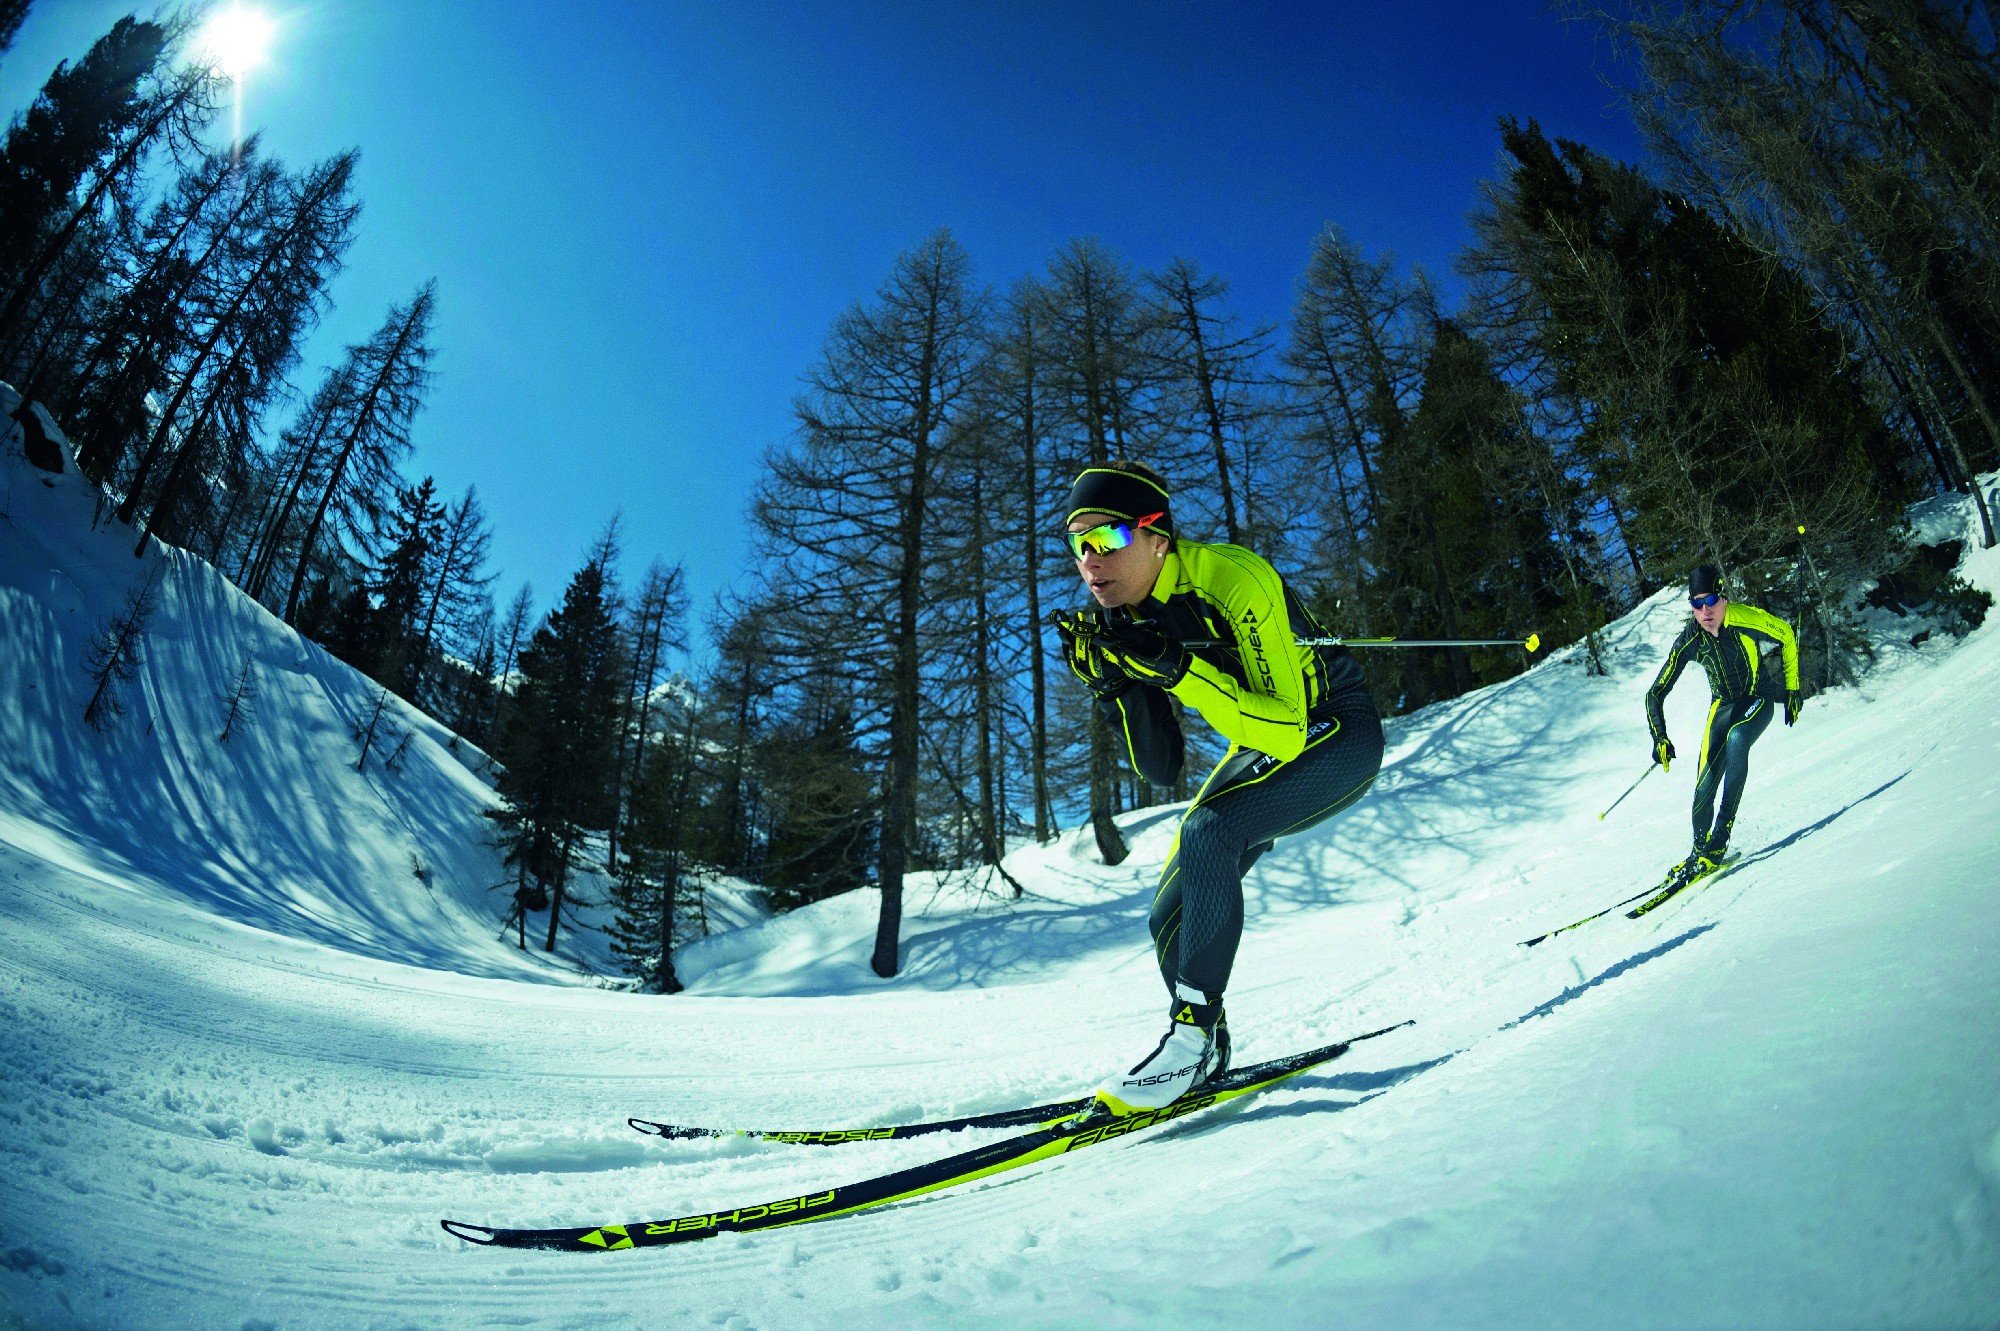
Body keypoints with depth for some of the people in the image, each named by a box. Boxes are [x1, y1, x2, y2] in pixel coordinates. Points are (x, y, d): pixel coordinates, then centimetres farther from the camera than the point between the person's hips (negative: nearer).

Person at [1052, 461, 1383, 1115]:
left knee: (1208, 830, -31)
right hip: (1265, 745, 7)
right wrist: (1114, 684, -27)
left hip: (1337, 736, -7)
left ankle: (1195, 1027, -21)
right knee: (1173, 917, -2)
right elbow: (1162, 770, -12)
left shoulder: (1234, 580, -29)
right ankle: (1202, 1051, 19)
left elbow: (1286, 732, -35)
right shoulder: (1126, 620, -10)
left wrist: (1176, 670, -43)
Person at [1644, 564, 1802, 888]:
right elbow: (1655, 694, -10)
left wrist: (1792, 689, -1)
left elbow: (1787, 636, -1)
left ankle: (1718, 842, -32)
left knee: (1736, 738, -35)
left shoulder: (1748, 619, -23)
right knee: (1704, 786, -9)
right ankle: (1699, 851, 15)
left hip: (1759, 699, -2)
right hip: (1724, 704, 2)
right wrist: (1660, 737, -21)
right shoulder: (1688, 641, -17)